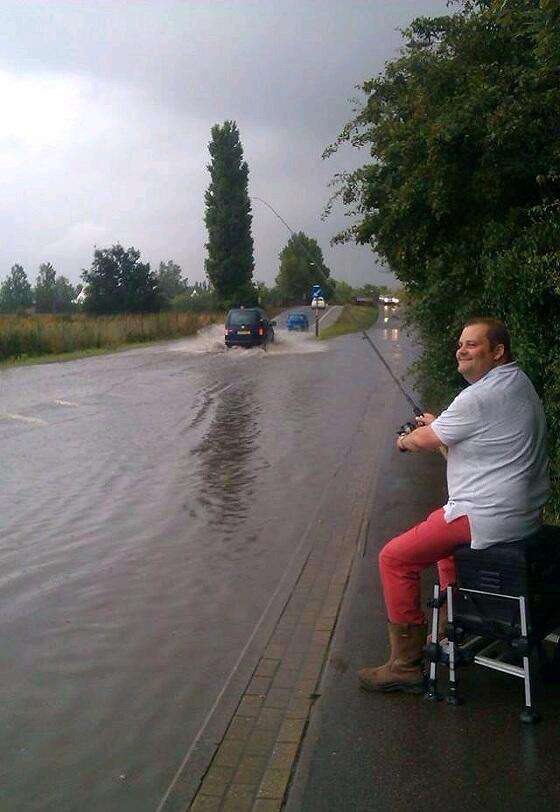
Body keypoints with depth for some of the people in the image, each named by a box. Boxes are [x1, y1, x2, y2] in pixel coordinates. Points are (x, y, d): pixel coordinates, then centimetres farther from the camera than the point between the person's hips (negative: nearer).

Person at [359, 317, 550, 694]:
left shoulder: (480, 397, -21)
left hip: (489, 518, -11)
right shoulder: (519, 382, 11)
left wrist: (406, 440, 12)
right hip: (525, 509, 11)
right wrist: (437, 424, 17)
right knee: (444, 528, 34)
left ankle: (406, 664, 2)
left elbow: (426, 440, -9)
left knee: (396, 558, -5)